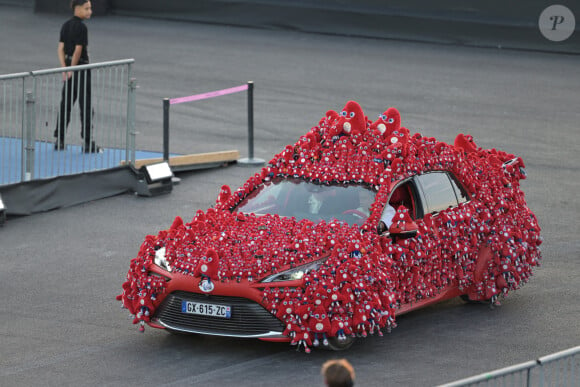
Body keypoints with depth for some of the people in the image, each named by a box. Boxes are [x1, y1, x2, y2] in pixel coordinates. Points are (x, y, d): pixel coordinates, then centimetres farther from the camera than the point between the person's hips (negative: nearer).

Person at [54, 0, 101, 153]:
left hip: (69, 67, 8)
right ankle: (87, 142, 0)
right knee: (85, 106, -2)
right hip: (81, 67, -8)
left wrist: (65, 69, 1)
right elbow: (78, 50, -19)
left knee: (65, 104, 11)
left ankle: (59, 140, 13)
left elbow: (61, 48, 5)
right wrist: (72, 70, -11)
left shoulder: (66, 25, 9)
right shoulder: (81, 27, -15)